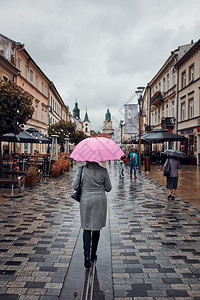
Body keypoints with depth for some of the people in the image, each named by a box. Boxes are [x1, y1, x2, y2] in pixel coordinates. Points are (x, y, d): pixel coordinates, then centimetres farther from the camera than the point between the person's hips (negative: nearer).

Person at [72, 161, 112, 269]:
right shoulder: (103, 171, -7)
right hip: (100, 201, 1)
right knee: (96, 228, 15)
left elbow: (74, 186, -5)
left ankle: (87, 255, -5)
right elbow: (108, 188, 0)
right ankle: (93, 254, 26)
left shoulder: (81, 170, -8)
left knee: (87, 228, 9)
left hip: (86, 201, 0)